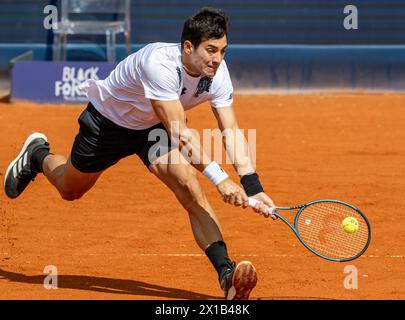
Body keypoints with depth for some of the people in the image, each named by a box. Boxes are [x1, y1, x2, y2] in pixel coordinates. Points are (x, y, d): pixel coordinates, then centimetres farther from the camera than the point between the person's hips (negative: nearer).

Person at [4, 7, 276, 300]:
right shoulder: (160, 64, -42)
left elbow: (232, 132, -21)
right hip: (108, 120, -4)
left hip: (154, 127, 4)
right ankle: (37, 156, 54)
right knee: (70, 190, 20)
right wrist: (219, 178, -52)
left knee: (189, 187, -23)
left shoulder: (217, 72, -23)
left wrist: (253, 187, -32)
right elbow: (180, 135, -45)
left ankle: (226, 273, -30)